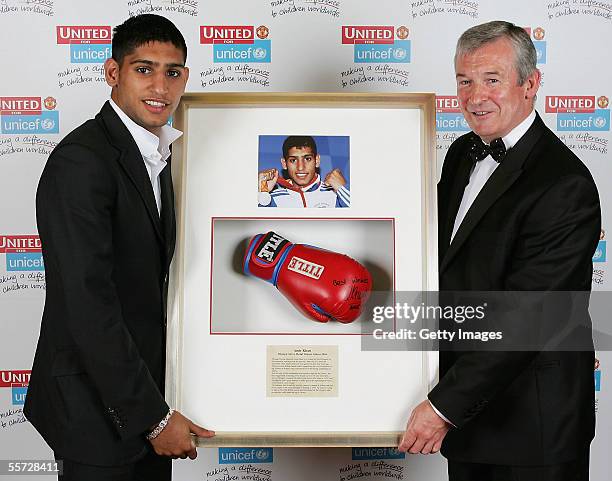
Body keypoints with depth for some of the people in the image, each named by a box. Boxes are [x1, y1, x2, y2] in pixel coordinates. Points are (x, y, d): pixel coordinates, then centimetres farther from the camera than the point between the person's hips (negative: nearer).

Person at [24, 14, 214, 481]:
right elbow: (86, 306, -24)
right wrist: (153, 416, -19)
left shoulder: (155, 155, 7)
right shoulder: (81, 161, -21)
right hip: (95, 405, -8)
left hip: (144, 380, 8)